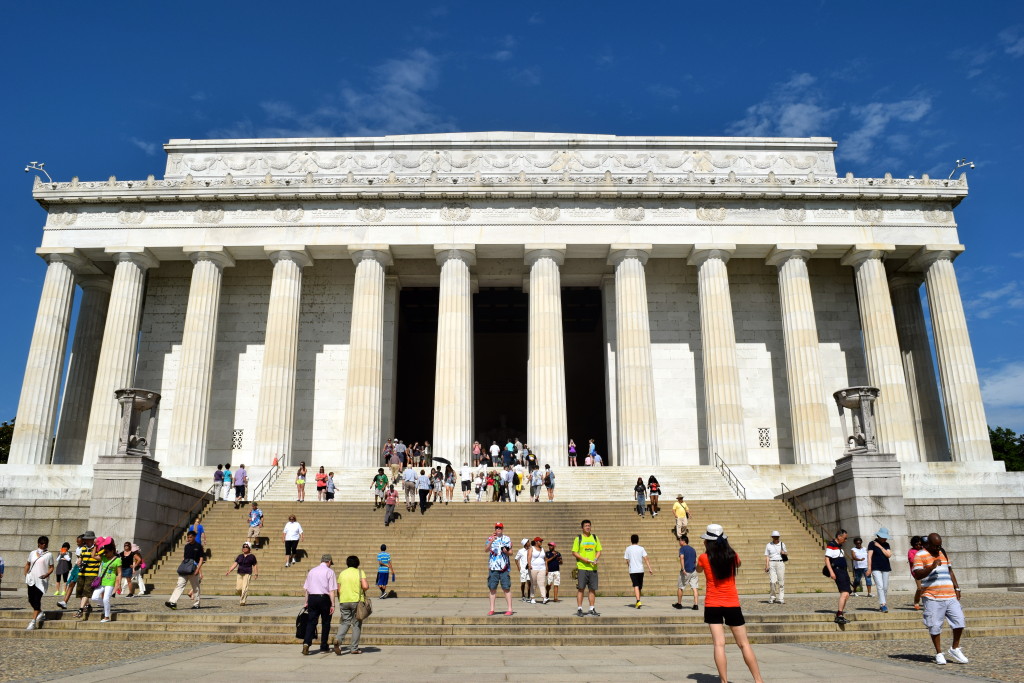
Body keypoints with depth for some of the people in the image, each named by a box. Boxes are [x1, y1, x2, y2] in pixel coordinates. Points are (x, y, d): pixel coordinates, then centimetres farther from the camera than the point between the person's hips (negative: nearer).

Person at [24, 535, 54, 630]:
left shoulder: (49, 555, 3)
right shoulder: (32, 553, 12)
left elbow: (51, 567, 2)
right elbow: (27, 564, 18)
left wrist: (47, 574, -17)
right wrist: (26, 576, 8)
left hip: (41, 581, -4)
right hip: (31, 580, 4)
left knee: (37, 600, -9)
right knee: (31, 600, 7)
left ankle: (33, 621, -9)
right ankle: (40, 613, 31)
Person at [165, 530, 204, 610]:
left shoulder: (198, 546, -3)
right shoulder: (186, 546, 12)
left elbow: (201, 559, -6)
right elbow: (184, 557, 19)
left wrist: (198, 569, -16)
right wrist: (181, 566, 5)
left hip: (193, 570, -4)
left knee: (195, 587, 5)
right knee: (180, 585, -8)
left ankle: (196, 604, 13)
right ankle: (173, 602, -16)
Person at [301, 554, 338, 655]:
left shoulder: (312, 571, 12)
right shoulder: (329, 572, -4)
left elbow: (305, 588, 13)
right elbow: (332, 590, -9)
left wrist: (306, 602, 18)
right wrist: (332, 605, -8)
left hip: (312, 598, 4)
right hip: (324, 598, -4)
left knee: (311, 622, 5)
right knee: (325, 623, 8)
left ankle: (306, 643, -15)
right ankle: (324, 647, 14)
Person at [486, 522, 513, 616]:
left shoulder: (507, 539, 8)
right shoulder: (490, 538, 7)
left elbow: (510, 552, 10)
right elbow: (487, 550, -8)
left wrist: (506, 551, -12)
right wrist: (491, 541, -24)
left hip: (504, 567, -1)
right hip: (493, 567, 1)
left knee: (507, 588, -4)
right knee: (492, 588, 3)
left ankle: (510, 609, -2)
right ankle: (492, 609, 9)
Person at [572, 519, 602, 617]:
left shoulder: (595, 538, 13)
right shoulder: (578, 538, 0)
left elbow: (599, 551, 16)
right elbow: (574, 553, -4)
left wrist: (596, 559, -5)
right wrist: (585, 559, -15)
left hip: (593, 568, 4)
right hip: (582, 567, -4)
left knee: (592, 589, 5)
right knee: (581, 588, -3)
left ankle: (592, 609, 13)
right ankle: (579, 609, 3)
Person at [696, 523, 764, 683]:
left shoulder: (704, 558, -8)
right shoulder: (733, 556, -3)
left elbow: (698, 570, 14)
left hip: (712, 605, -1)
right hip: (732, 604, 1)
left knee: (719, 644, -1)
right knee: (744, 644, 9)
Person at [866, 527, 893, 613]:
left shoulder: (886, 544, 13)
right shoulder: (872, 544, -1)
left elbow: (889, 555, -2)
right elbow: (869, 556, -5)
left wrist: (880, 546, -7)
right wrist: (869, 568, -10)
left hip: (886, 568, 5)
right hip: (876, 569, -5)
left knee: (885, 588, 4)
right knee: (880, 586, -15)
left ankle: (881, 605, 14)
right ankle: (883, 605, -19)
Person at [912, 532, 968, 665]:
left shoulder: (943, 553, 18)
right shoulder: (920, 555, -4)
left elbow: (950, 571, 25)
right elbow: (916, 574, -14)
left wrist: (957, 588, 16)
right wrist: (931, 567, -25)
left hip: (950, 596, 6)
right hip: (932, 598, -6)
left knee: (959, 621, 2)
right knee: (935, 626, -1)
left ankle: (955, 649, 21)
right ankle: (939, 653, 12)